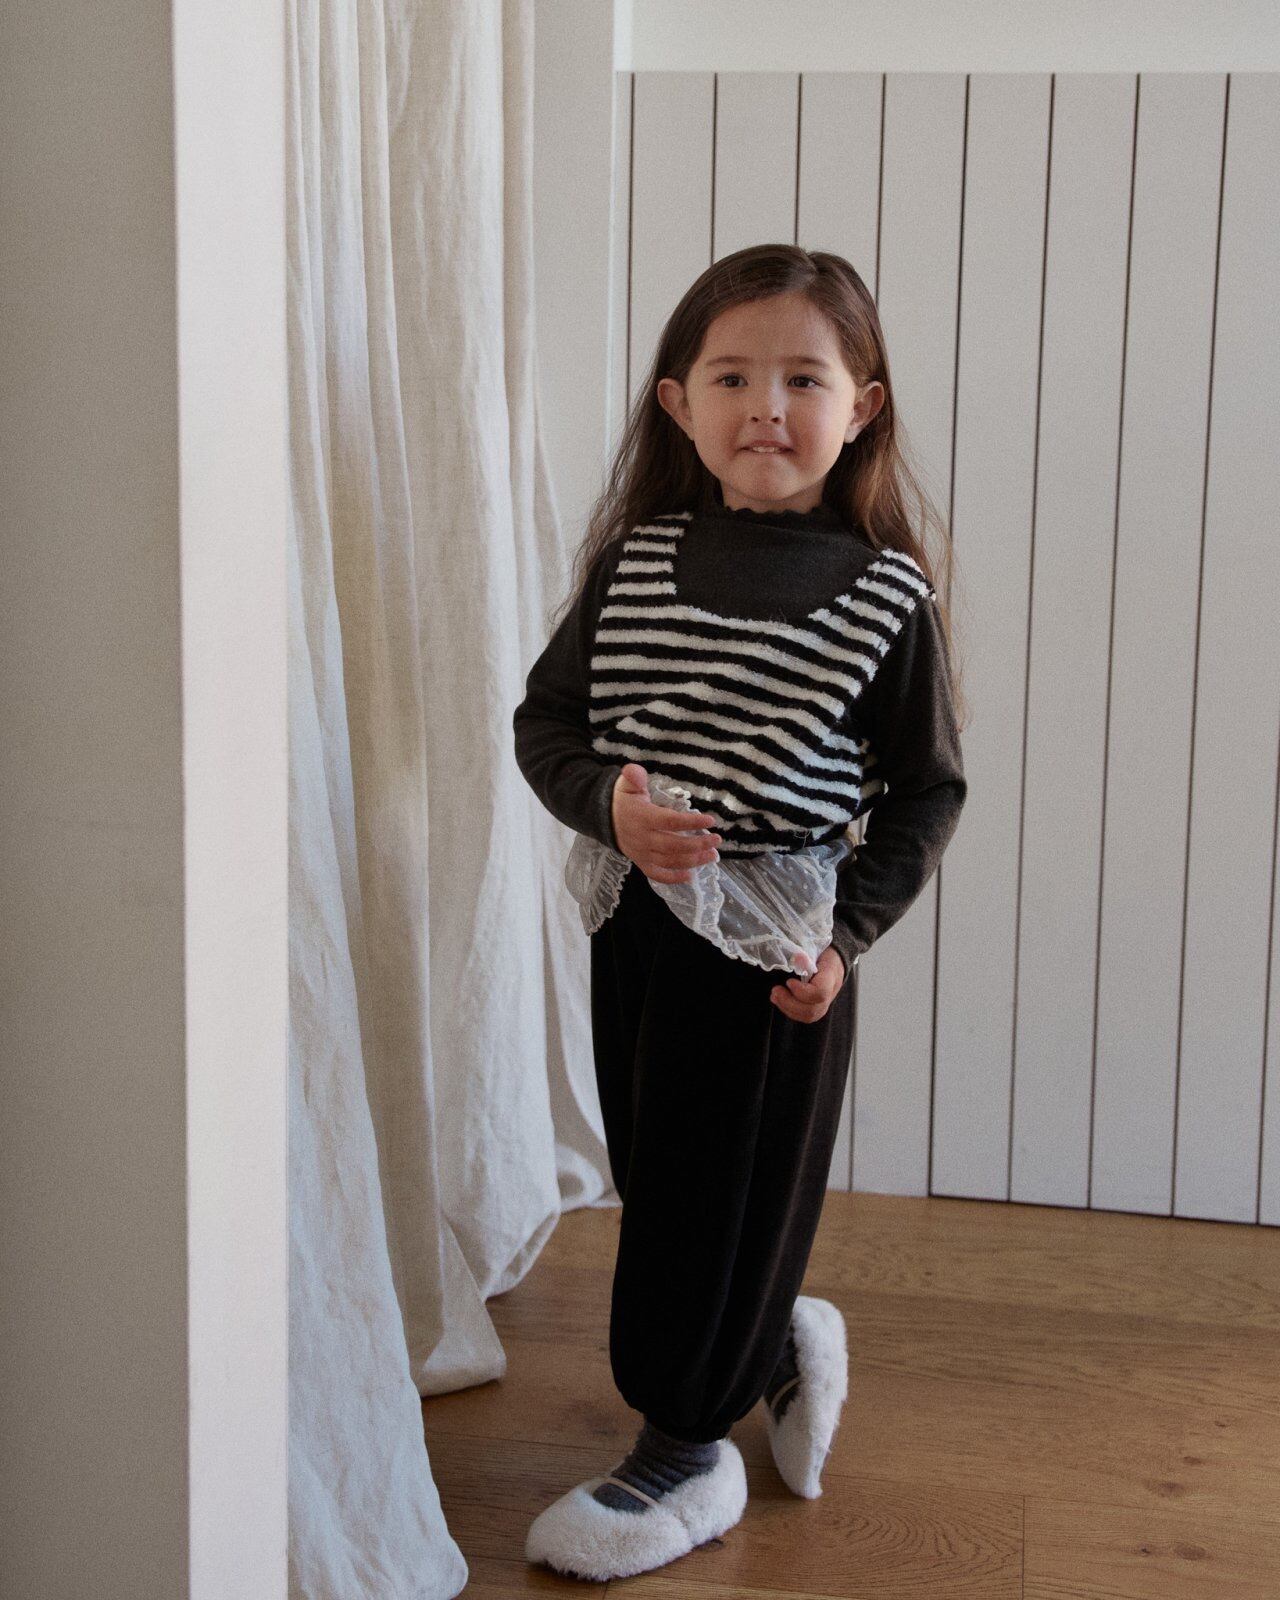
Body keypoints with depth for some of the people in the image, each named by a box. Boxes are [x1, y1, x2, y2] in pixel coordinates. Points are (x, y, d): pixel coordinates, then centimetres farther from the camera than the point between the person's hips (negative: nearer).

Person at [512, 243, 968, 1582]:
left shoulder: (887, 597, -8)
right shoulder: (635, 562, 0)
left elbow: (927, 791, -2)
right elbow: (545, 717, 5)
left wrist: (846, 934, -11)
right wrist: (608, 805, -15)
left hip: (779, 934, -4)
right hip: (636, 917, 4)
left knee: (730, 1190, 5)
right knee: (654, 1173, 15)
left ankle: (684, 1457, 25)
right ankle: (783, 1342, 43)